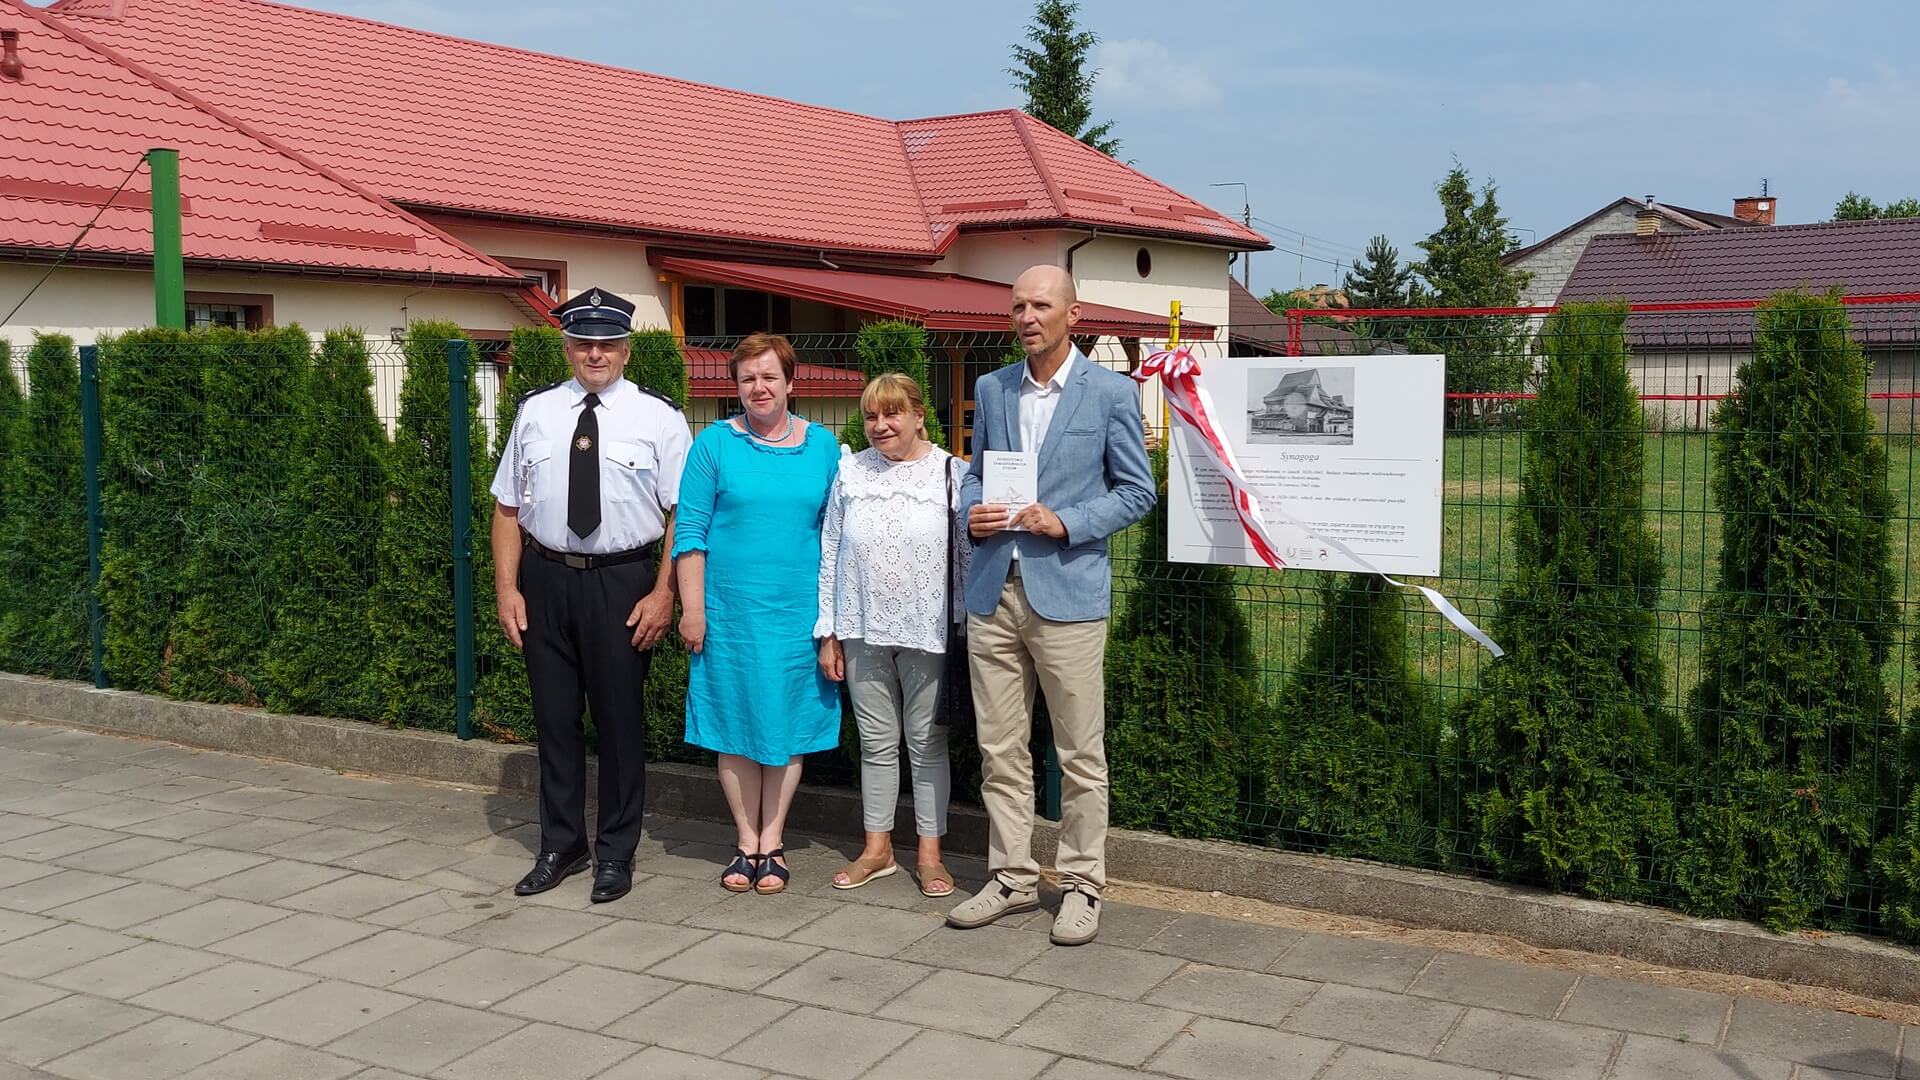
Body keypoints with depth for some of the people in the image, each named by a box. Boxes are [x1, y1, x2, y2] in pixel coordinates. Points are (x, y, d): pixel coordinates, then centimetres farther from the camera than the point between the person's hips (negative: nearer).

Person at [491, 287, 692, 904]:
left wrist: (663, 593, -13)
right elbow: (508, 508, 8)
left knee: (620, 717, 6)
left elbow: (681, 513, -6)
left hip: (623, 583, -3)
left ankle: (616, 853, 21)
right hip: (546, 579, 3)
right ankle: (561, 846, 28)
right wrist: (507, 588, 0)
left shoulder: (658, 419, -2)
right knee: (554, 715, 12)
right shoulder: (536, 413, 6)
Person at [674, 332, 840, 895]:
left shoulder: (823, 446, 6)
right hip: (729, 610, -1)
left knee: (787, 725, 6)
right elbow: (690, 531, -1)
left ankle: (772, 842, 18)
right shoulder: (715, 443, 0)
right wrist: (692, 608, -6)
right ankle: (747, 842, 18)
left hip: (798, 611, 1)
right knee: (735, 724, 5)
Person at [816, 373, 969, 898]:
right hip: (864, 632, 3)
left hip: (926, 633, -2)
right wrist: (829, 633, 5)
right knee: (876, 742, 12)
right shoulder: (850, 472, 5)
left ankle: (930, 852, 17)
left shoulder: (950, 473, -3)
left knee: (927, 742, 7)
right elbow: (830, 555, 7)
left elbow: (970, 554, -2)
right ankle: (877, 848, 23)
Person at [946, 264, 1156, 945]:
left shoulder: (1111, 392, -1)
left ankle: (1081, 886, 15)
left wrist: (1065, 522, -13)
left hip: (1067, 591, -4)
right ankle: (1012, 879, 21)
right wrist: (973, 513, -2)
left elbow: (1137, 491, 0)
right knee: (1000, 749, 9)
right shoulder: (991, 389, 12)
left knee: (1081, 753, 2)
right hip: (994, 590, 4)